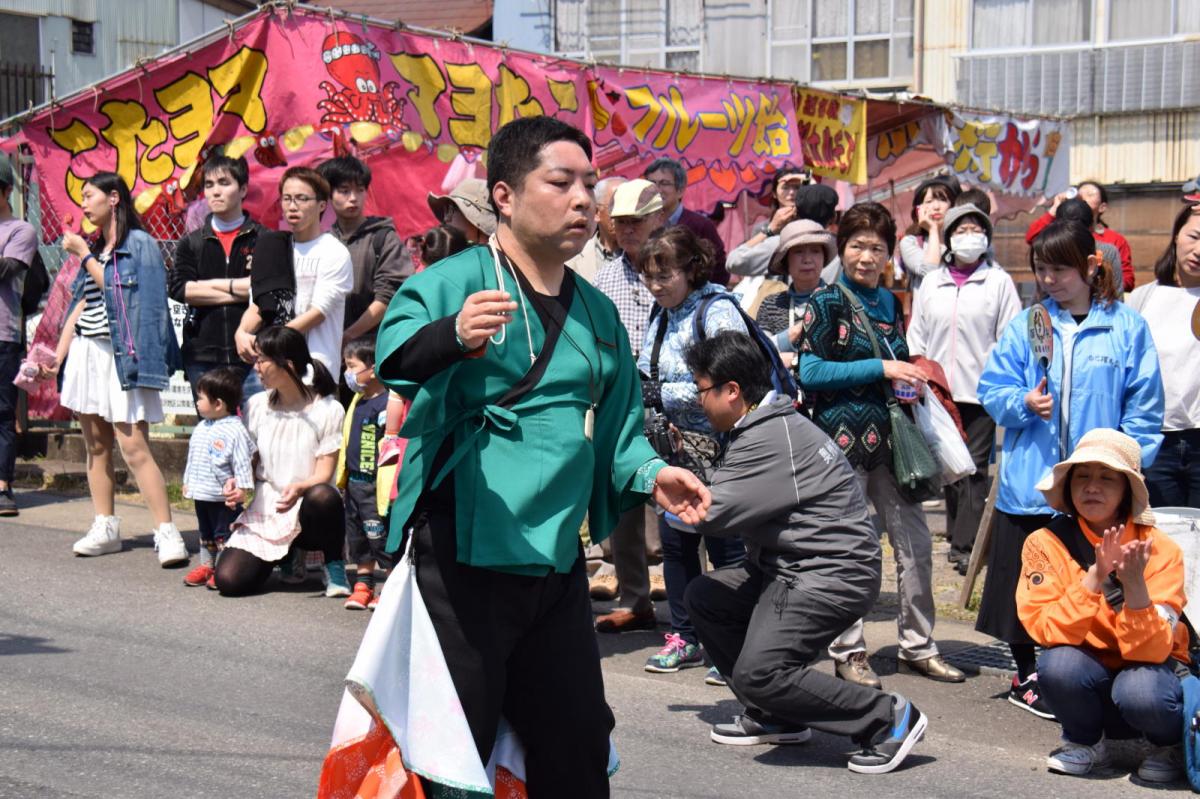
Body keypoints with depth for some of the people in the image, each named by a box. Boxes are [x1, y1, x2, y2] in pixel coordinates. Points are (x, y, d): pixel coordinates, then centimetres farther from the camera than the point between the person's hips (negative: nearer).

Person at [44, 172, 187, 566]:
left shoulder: (139, 243, -3)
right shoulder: (94, 246, 18)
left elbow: (116, 291, -13)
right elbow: (81, 304, 16)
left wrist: (83, 254, -5)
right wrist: (58, 355, 10)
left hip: (120, 354, -7)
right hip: (86, 352, 7)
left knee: (134, 447, -14)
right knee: (96, 445, 7)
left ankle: (167, 533, -15)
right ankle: (105, 529, 12)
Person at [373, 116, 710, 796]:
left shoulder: (598, 313, 16)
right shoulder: (456, 282, -7)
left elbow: (617, 425, 25)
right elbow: (397, 356, -27)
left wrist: (649, 474, 5)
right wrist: (452, 337, -48)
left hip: (557, 563, 7)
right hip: (462, 556, -6)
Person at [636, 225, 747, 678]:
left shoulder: (716, 311, -14)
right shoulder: (661, 317, 12)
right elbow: (647, 373, 21)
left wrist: (664, 395, -21)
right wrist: (637, 385, -3)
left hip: (718, 450, -8)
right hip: (676, 449, 8)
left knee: (725, 546, -2)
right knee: (674, 541, 12)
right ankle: (684, 637, 25)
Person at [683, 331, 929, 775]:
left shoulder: (770, 440, -20)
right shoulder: (771, 425, 13)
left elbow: (708, 513, -21)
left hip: (832, 575, -11)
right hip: (791, 567, 11)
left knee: (757, 673, -18)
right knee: (703, 597, 12)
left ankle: (888, 719, -7)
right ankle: (775, 717, 17)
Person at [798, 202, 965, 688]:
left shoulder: (889, 303, 14)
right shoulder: (826, 302, -5)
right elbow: (810, 372, -13)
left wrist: (911, 381, 4)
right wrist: (879, 369, -16)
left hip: (888, 438, 6)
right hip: (842, 437, -6)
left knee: (916, 543, 7)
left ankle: (917, 646, 19)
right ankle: (847, 652, 12)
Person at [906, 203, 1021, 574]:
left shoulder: (998, 281, 2)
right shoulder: (931, 282, 13)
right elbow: (917, 335, 15)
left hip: (981, 390, -4)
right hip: (940, 390, 4)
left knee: (975, 467, -5)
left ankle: (965, 543, -6)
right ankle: (958, 534, 18)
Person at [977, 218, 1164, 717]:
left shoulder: (1127, 328, 2)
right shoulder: (1025, 325, 6)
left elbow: (1145, 409, 2)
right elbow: (992, 390, 5)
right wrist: (1024, 402, -16)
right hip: (1029, 485, 1)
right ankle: (1028, 676, 24)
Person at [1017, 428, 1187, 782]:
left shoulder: (1160, 549, -15)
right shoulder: (1046, 543, -12)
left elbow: (1151, 650, -23)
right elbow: (1048, 633, -24)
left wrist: (1134, 584, -38)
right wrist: (1094, 578, -35)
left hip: (1149, 670, -1)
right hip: (1086, 679, 1)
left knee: (1140, 691, -35)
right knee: (1059, 664, -31)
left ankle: (1171, 744, 2)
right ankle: (1085, 743, 1)